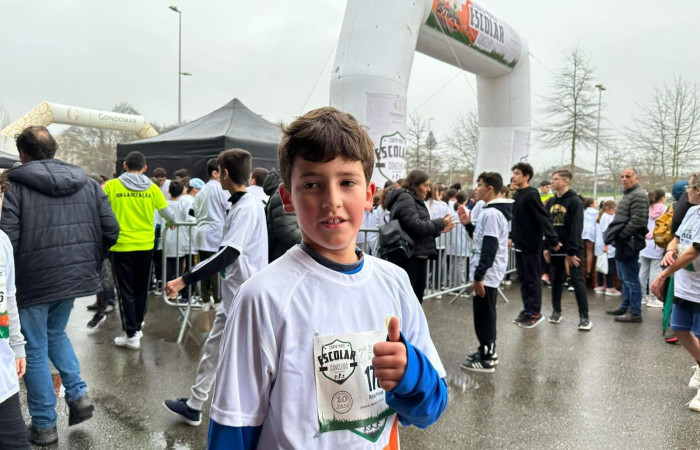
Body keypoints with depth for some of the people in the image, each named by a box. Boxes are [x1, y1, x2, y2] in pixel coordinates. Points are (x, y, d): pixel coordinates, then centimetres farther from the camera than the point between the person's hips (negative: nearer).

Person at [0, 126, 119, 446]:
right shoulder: (87, 184, 3)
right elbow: (111, 230, 1)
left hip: (34, 281, -4)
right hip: (75, 276, 5)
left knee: (34, 350, 11)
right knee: (55, 334, 27)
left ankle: (44, 425, 20)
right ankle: (79, 394, 15)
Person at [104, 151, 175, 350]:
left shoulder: (111, 186, -7)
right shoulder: (152, 188, -3)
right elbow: (167, 214, 2)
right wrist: (172, 222, 24)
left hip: (121, 245, -2)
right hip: (145, 245, 2)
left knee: (126, 291, 6)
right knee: (141, 289, 17)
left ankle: (131, 334, 7)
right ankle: (137, 327, 29)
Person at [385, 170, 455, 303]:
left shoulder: (416, 200, 20)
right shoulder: (405, 199, -11)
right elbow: (417, 226, -20)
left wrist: (440, 230, 5)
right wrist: (441, 223, -9)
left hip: (419, 256, 10)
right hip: (409, 257, -10)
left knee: (416, 299, 15)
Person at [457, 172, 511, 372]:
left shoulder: (491, 214, -18)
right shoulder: (491, 212, 14)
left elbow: (490, 248, -23)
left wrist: (479, 276, -22)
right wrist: (468, 224, 10)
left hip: (487, 274, -11)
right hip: (487, 273, 11)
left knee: (483, 315, -2)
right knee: (485, 314, 18)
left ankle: (487, 359, 7)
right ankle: (487, 351, 29)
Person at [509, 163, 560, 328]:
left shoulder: (531, 194, -14)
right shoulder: (517, 195, 12)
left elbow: (543, 219, -20)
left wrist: (553, 240, -23)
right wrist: (512, 236, 18)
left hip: (532, 245, -8)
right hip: (520, 244, 8)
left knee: (532, 279, 0)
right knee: (523, 278, 12)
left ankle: (535, 313, 9)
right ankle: (527, 309, 22)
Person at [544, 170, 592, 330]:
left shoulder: (575, 201, -10)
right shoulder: (550, 202, 10)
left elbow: (576, 228, -15)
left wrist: (572, 251, -18)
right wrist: (546, 247, 8)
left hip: (572, 249, -6)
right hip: (555, 248, 6)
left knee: (577, 281, -5)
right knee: (556, 280, 12)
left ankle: (584, 317, -1)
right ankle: (556, 311, 23)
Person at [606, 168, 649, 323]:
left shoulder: (638, 195, -13)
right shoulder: (628, 194, 19)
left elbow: (637, 221, -22)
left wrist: (620, 235, -17)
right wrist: (616, 236, 14)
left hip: (629, 243, -10)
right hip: (623, 243, 10)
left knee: (630, 279, -4)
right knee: (624, 278, 18)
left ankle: (635, 312, 3)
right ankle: (625, 306, 29)